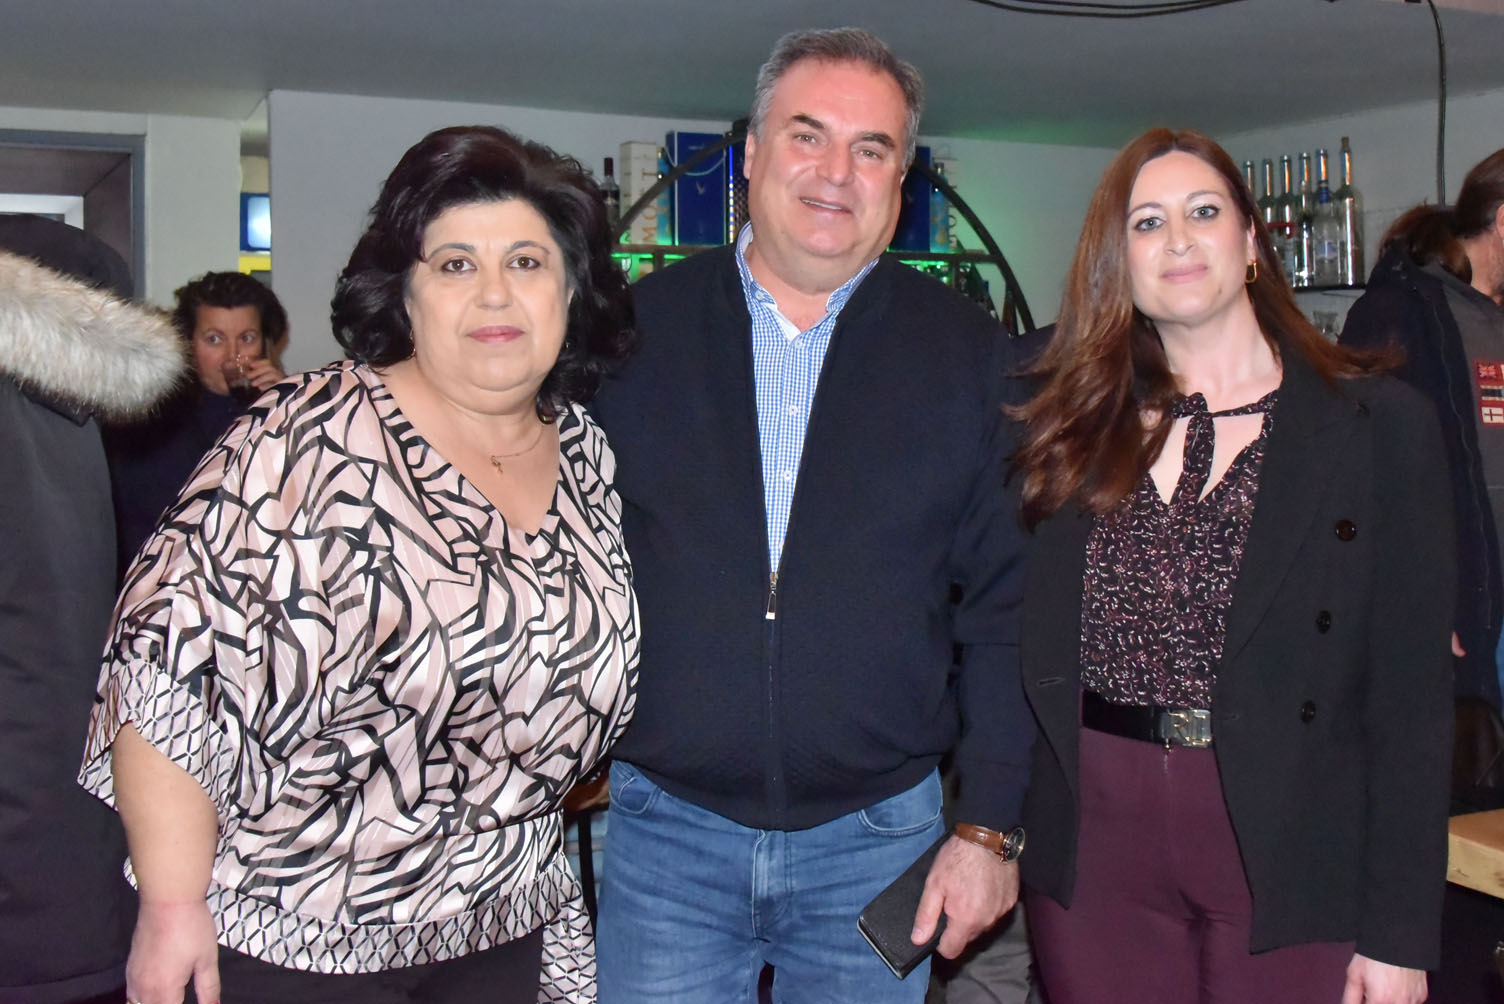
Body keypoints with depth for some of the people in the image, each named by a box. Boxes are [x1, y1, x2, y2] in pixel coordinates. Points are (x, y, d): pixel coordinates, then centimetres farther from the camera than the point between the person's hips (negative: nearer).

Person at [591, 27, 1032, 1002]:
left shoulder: (970, 354, 0)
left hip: (877, 839, 0)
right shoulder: (637, 331, 1)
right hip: (666, 828, 0)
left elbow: (1006, 603, 0)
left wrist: (990, 826, -3)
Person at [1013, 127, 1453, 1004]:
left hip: (1287, 856, -2)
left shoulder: (1379, 422, -2)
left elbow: (1412, 690, -4)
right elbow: (1032, 655, 8)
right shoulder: (1074, 432, 6)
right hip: (1096, 852, 2)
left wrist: (1398, 932, -7)